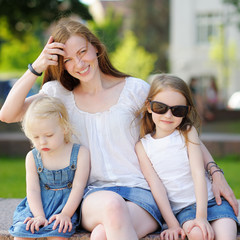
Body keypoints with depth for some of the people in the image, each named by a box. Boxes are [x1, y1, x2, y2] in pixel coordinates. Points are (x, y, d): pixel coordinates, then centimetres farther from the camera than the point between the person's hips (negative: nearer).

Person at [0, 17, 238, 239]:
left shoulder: (135, 89, 5)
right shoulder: (60, 94, 12)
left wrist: (215, 172, -2)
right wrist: (36, 67, -4)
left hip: (142, 192, -1)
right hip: (93, 195, 2)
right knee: (112, 205, -37)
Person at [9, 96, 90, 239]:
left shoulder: (80, 153, -5)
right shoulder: (33, 157, 3)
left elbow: (78, 187, -9)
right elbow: (33, 190, -2)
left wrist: (65, 214, -19)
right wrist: (39, 216, -17)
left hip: (68, 203, -3)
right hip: (38, 205, 3)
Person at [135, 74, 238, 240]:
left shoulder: (188, 133, 1)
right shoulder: (143, 146, 2)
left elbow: (198, 174, -8)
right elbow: (156, 186, -3)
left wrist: (201, 216, -19)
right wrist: (172, 225, -13)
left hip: (211, 200, 0)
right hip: (181, 208, 0)